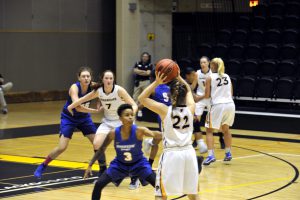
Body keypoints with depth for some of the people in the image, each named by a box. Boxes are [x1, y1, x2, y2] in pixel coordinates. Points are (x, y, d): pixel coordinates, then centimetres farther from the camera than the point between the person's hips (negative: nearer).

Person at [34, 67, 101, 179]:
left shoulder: (92, 87, -15)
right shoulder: (74, 88, -29)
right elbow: (78, 107, -41)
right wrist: (95, 111, -46)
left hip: (84, 117, 4)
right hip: (69, 118, -4)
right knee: (62, 147, -12)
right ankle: (42, 167, 7)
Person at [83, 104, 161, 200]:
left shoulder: (139, 131, -28)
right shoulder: (113, 133, -22)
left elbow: (153, 134, -49)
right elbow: (101, 149, -7)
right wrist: (90, 165, -7)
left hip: (138, 163, -1)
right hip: (120, 164, 1)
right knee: (99, 184, -9)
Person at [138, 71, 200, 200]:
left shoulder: (165, 110, -10)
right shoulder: (190, 108, 0)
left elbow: (142, 98, -2)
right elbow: (188, 90, 21)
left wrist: (156, 83, -6)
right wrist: (179, 77, 14)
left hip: (171, 154, -4)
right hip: (189, 153, 4)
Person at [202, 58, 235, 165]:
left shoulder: (210, 78, -1)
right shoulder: (227, 77, 13)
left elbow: (207, 95, -2)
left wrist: (198, 97, 19)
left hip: (218, 105, -5)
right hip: (230, 104, 5)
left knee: (209, 130, 5)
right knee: (226, 129, 24)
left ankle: (211, 155, -9)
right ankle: (228, 154, 24)